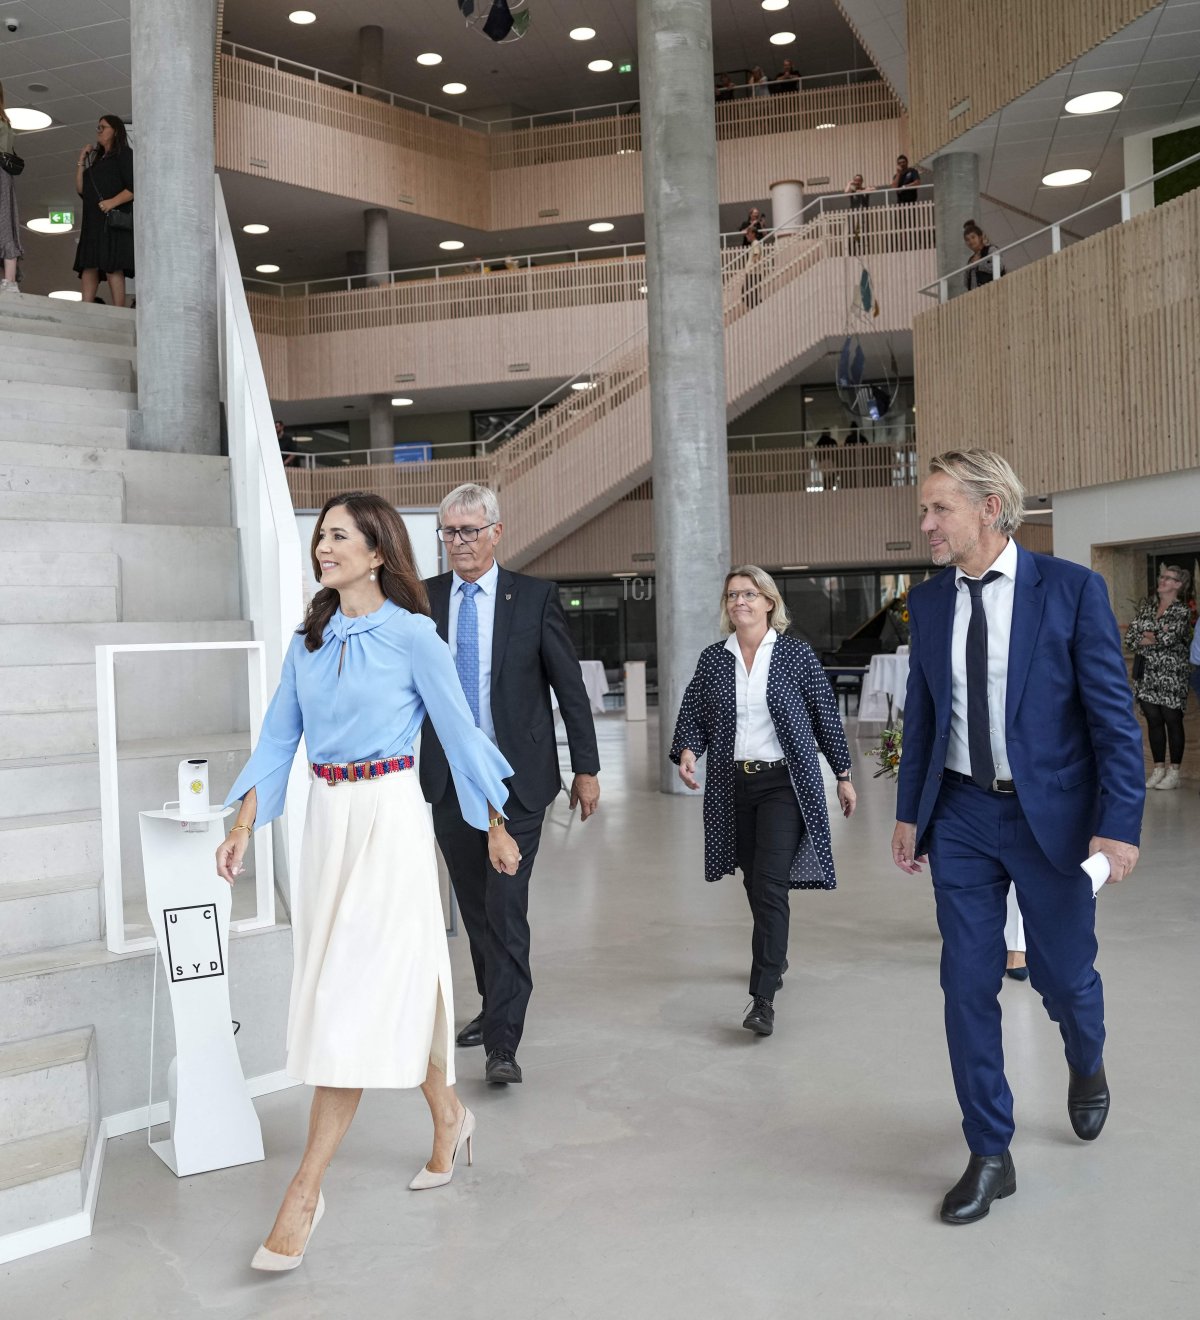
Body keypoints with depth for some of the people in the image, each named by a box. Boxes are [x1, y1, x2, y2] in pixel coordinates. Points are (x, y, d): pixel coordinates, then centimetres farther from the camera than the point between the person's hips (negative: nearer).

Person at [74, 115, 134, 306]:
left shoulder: (124, 154, 6)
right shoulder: (97, 160, 28)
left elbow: (134, 188, -8)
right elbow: (81, 189, 22)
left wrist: (113, 202, -22)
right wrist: (81, 160, 17)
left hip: (114, 220, -7)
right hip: (93, 222, 7)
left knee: (112, 267, -18)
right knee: (89, 267, -4)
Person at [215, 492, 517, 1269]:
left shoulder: (412, 635, -9)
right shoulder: (310, 639, 9)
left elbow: (459, 730, -3)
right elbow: (279, 735, 10)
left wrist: (496, 827, 3)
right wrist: (244, 827, 0)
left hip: (389, 817, -6)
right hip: (326, 818, 6)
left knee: (356, 992, -5)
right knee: (397, 980, 16)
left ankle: (305, 1193, 2)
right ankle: (449, 1117, 36)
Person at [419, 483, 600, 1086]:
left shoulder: (535, 597, -3)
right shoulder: (421, 600, 4)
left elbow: (570, 686, 0)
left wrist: (586, 768, -1)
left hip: (516, 778, -3)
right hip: (448, 778, 4)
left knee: (506, 906, -7)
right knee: (474, 905, 15)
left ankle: (502, 1042, -2)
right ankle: (494, 1007, 34)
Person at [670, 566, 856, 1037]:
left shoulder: (796, 654, -3)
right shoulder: (713, 659, 5)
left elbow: (826, 716, 2)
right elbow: (693, 716, 7)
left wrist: (843, 775, 5)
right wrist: (687, 752, -14)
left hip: (785, 782, -4)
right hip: (734, 784, 4)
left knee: (770, 883, -13)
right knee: (754, 882, 16)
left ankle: (762, 997, -12)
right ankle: (775, 958, 41)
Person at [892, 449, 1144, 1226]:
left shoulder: (1072, 590, -10)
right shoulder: (929, 601, 3)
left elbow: (1113, 715, -10)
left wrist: (1119, 824, -16)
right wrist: (910, 811, 9)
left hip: (1050, 815, -3)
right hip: (962, 817, 3)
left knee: (1062, 973, 12)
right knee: (968, 985, 3)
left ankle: (1087, 1064, 48)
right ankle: (990, 1156, 19)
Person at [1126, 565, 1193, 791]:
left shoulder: (1182, 611, -4)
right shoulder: (1146, 607, 10)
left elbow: (1168, 638, -18)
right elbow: (1129, 638, 2)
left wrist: (1144, 639, -4)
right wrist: (1156, 637, -11)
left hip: (1170, 674, -4)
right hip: (1146, 673, 5)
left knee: (1172, 721, 1)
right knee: (1153, 720, 7)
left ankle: (1174, 773, 7)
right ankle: (1158, 770, 16)